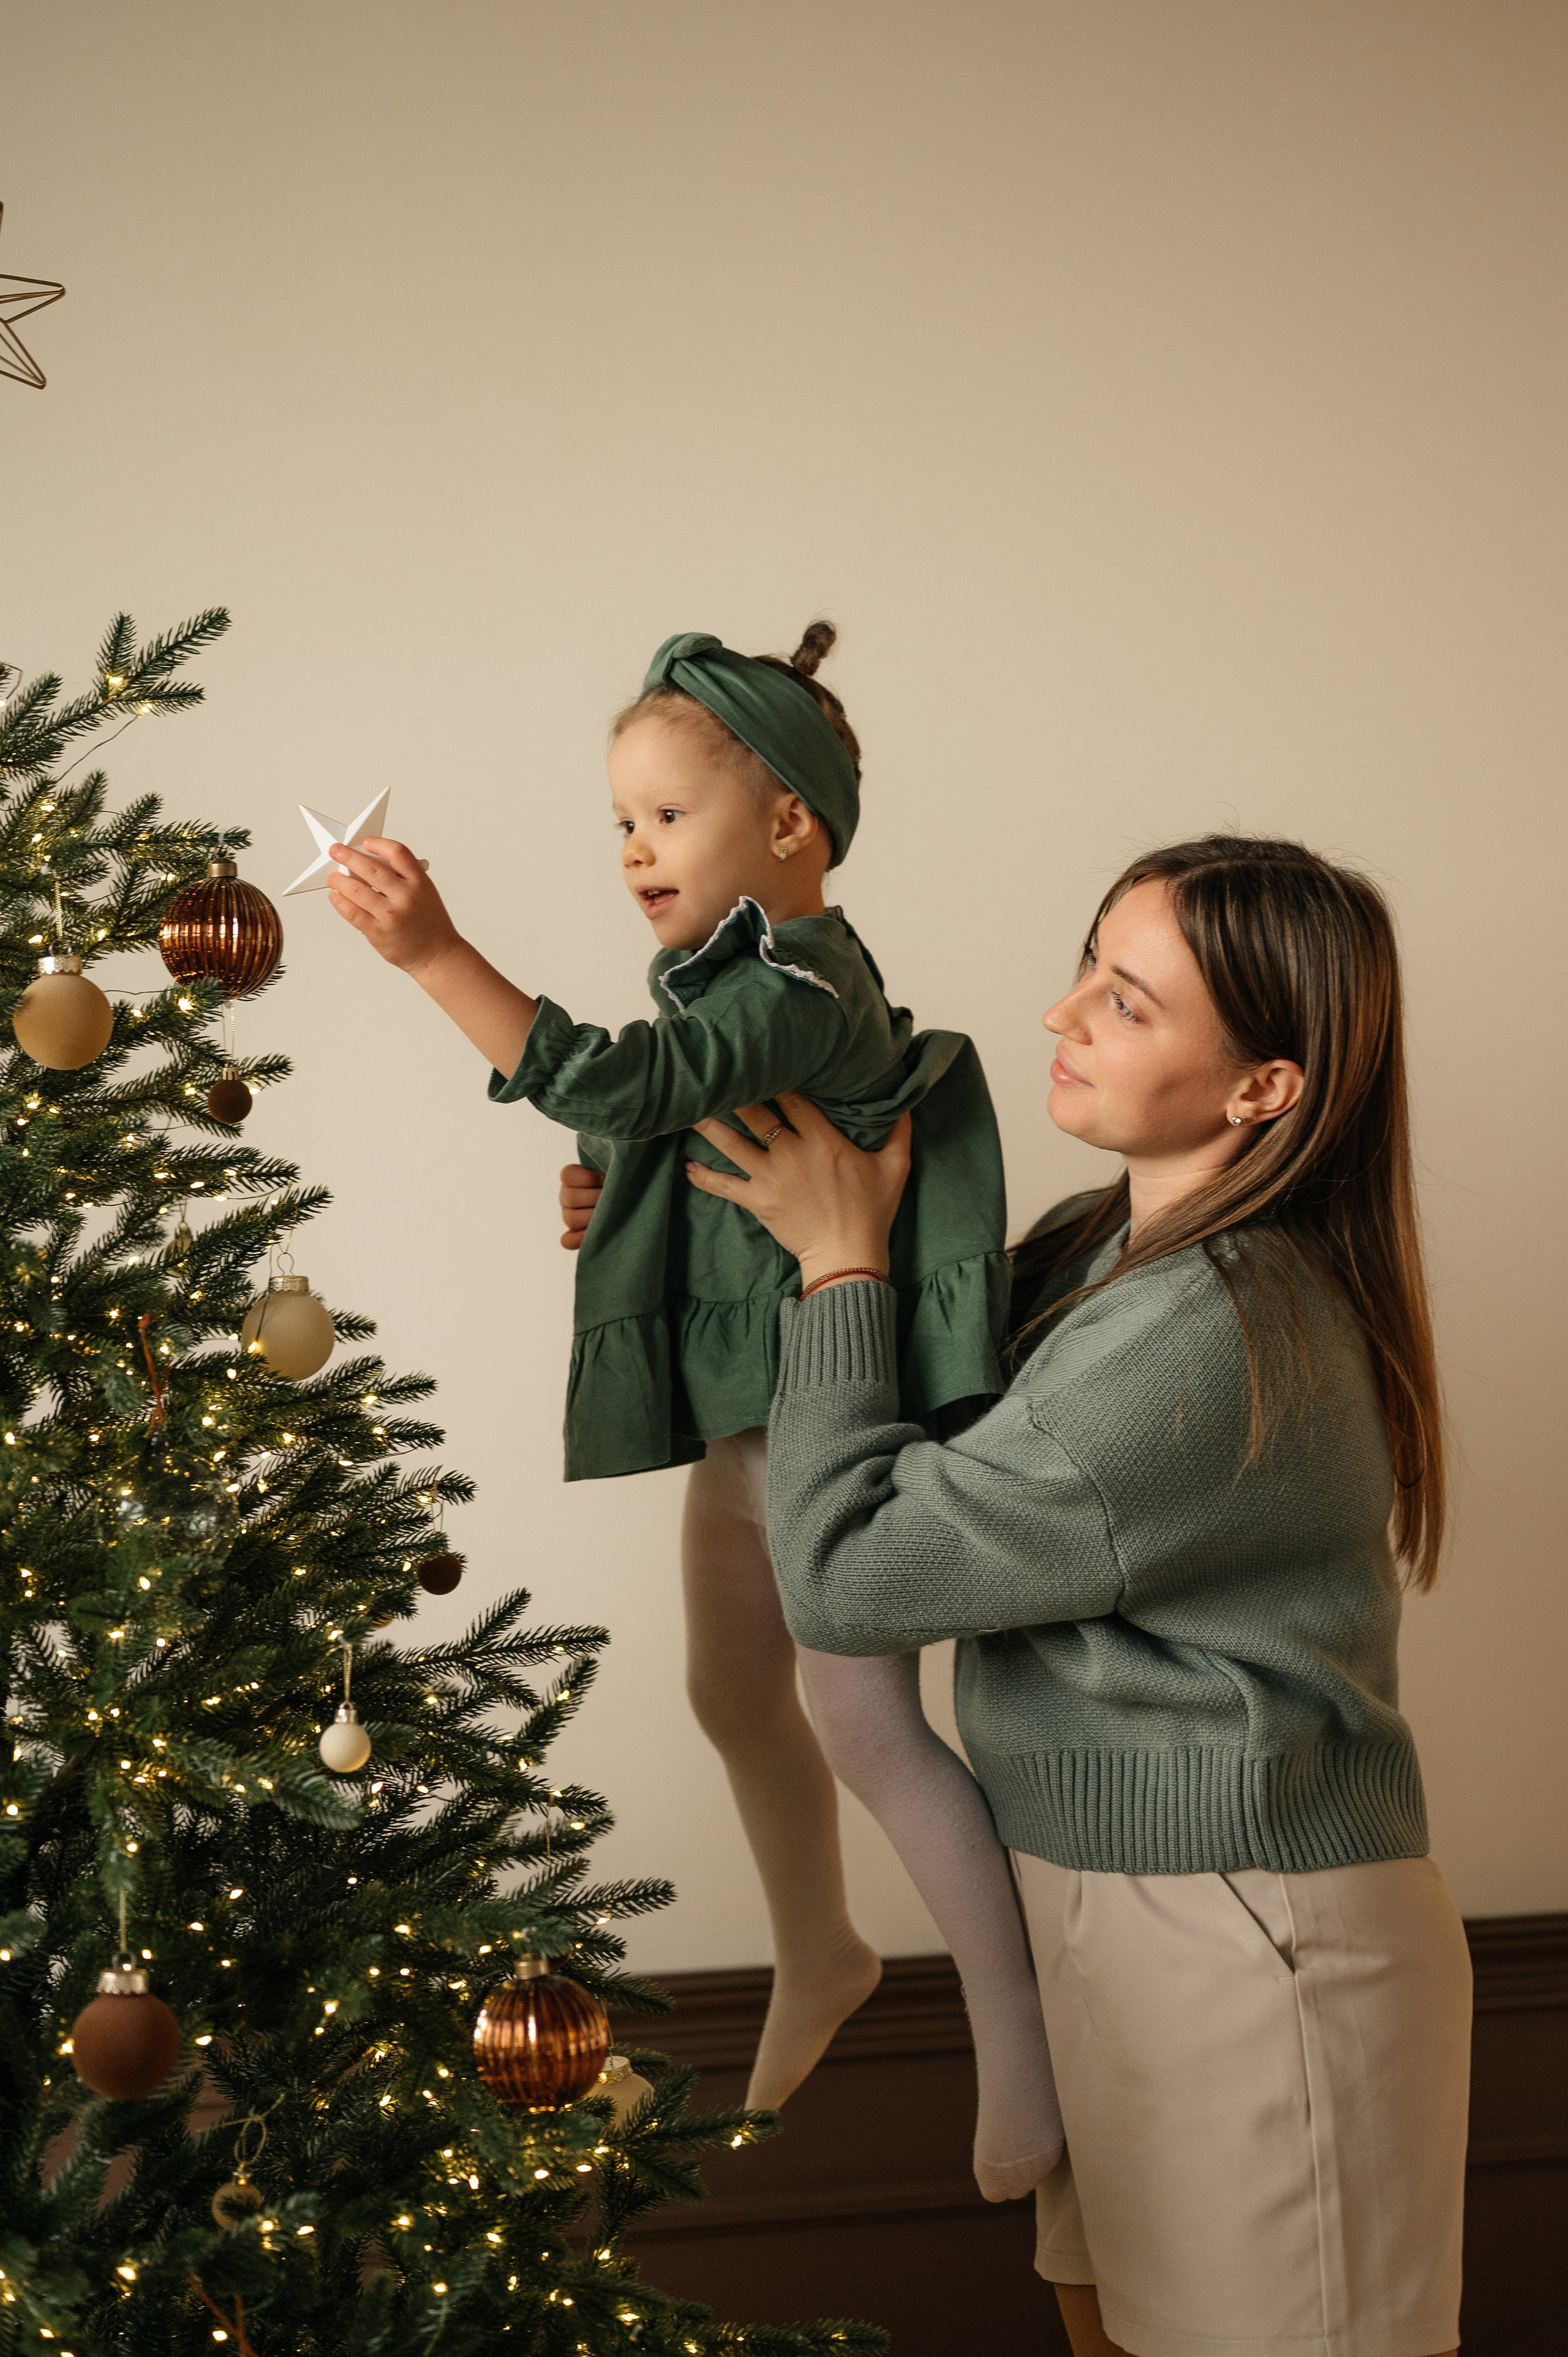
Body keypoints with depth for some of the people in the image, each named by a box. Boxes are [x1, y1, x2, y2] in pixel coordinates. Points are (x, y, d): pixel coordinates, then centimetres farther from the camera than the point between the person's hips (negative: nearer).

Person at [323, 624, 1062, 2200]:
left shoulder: (799, 985, -22)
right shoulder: (734, 971, 10)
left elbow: (617, 1085, -36)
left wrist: (436, 955, -44)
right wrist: (621, 1198, 1)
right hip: (743, 1411, 10)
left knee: (869, 1718, -7)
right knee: (733, 1693, 20)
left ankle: (1020, 2033, 8)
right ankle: (817, 1957, 42)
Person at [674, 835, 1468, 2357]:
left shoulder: (1207, 1340, -29)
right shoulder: (1113, 1251, 2)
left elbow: (842, 1576, -23)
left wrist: (839, 1263, -13)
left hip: (1247, 1948, -9)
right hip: (1126, 1906, 9)